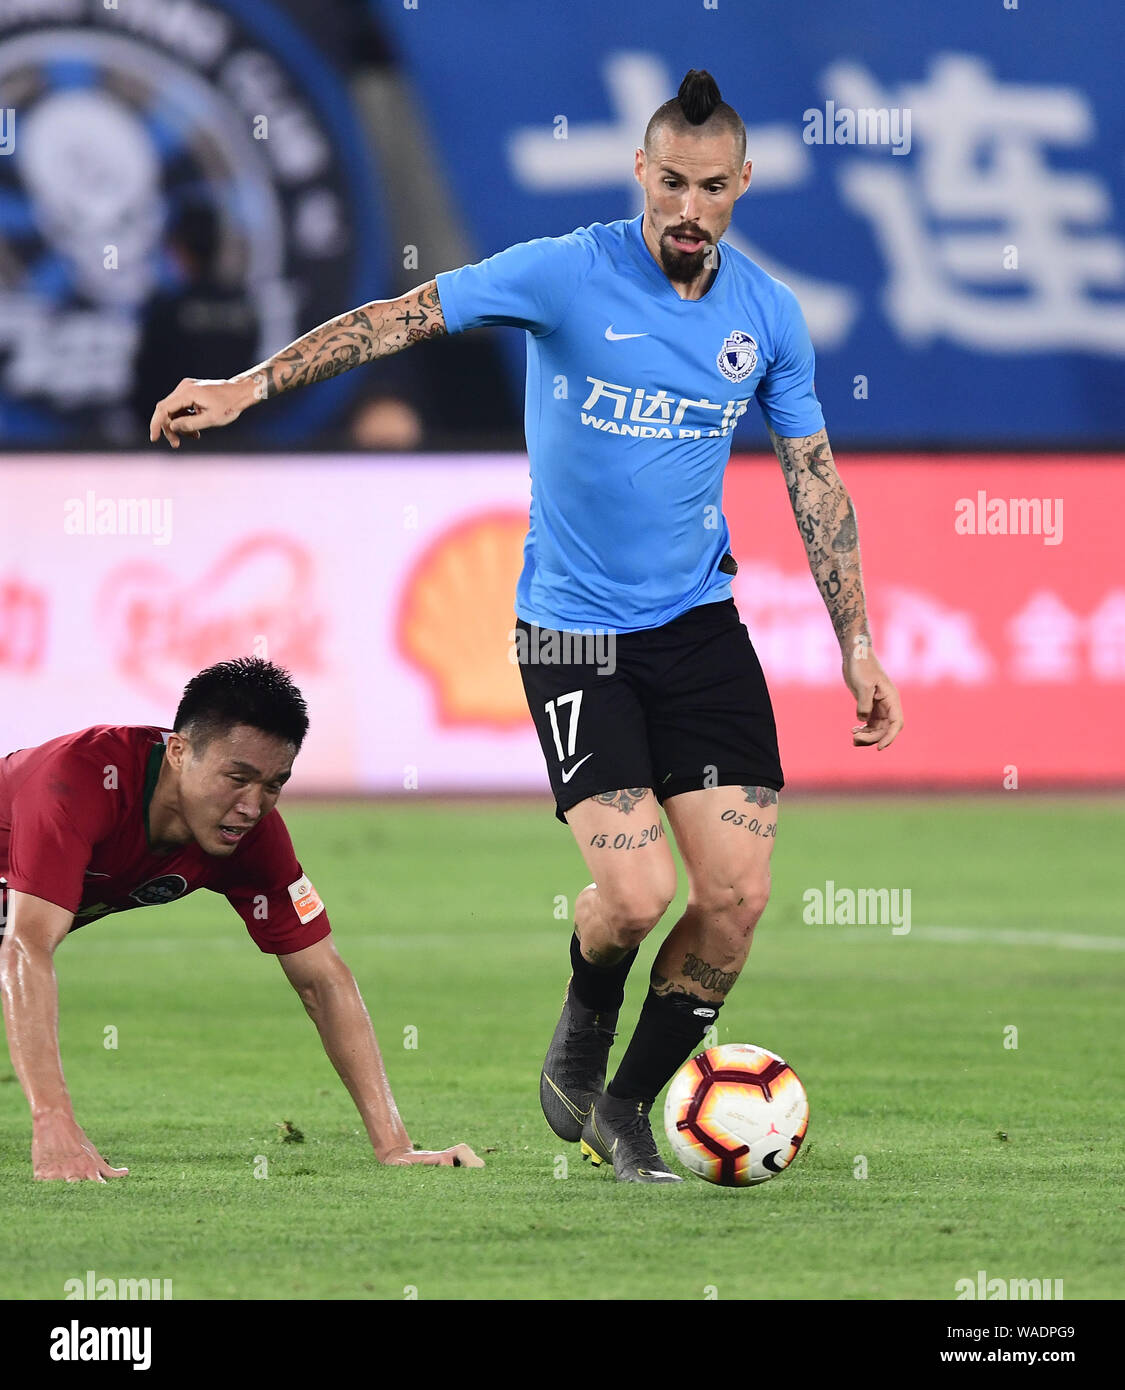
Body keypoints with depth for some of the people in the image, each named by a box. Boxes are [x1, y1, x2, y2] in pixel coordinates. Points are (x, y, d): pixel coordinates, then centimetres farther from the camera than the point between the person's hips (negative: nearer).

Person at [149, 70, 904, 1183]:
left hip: (699, 622, 4)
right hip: (572, 632, -4)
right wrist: (250, 386, -18)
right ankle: (583, 1028, 18)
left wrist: (858, 646, 8)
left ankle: (624, 1107, 15)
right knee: (637, 892, -17)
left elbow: (813, 477, 10)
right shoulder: (565, 276, -11)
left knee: (736, 894, -6)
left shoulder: (768, 314, 2)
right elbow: (399, 319, -10)